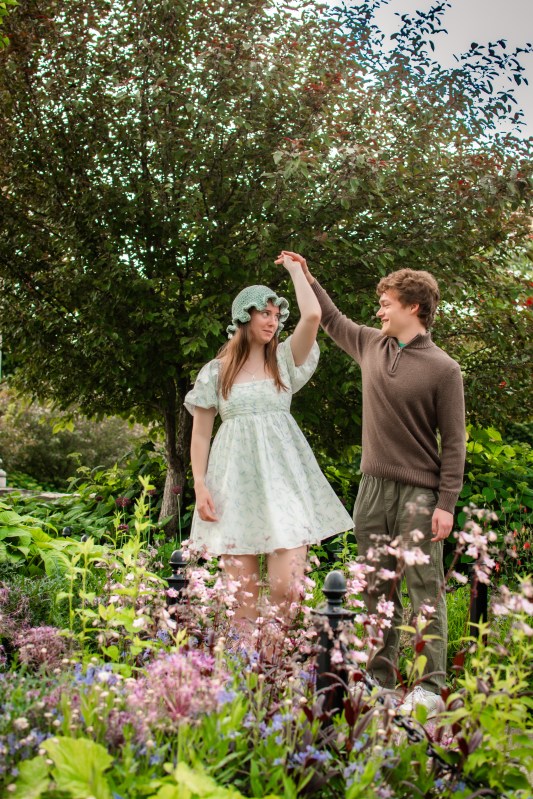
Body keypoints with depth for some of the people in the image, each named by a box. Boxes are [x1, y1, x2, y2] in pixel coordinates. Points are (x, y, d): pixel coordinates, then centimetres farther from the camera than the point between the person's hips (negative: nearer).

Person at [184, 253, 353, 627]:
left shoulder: (284, 359, 11)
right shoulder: (216, 371, 9)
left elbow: (313, 315, -6)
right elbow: (200, 435, 10)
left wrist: (296, 269, 8)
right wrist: (200, 486, -2)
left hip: (283, 477, 0)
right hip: (236, 481, 0)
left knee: (287, 587, -10)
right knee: (241, 593, -2)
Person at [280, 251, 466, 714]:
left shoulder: (443, 370, -7)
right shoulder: (371, 345, 9)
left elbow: (453, 442, -7)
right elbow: (334, 321, 29)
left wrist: (447, 503, -12)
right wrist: (308, 280, 27)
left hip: (419, 494, -6)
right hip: (373, 488, 6)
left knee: (424, 590, -3)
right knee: (377, 588, 10)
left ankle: (431, 686, 3)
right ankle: (380, 676, 20)